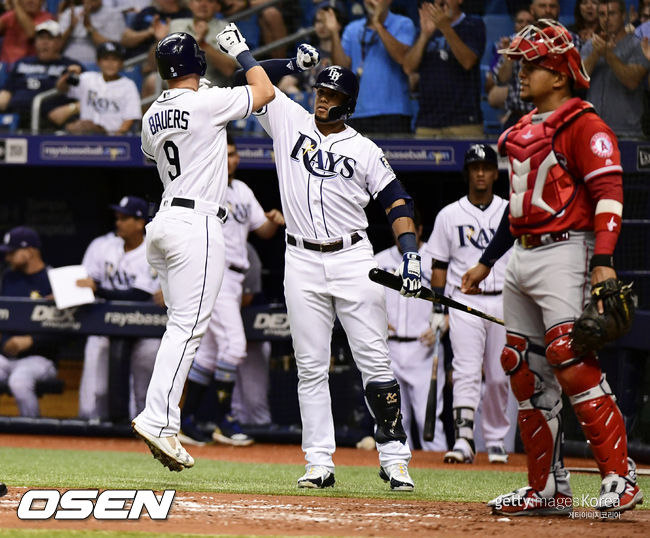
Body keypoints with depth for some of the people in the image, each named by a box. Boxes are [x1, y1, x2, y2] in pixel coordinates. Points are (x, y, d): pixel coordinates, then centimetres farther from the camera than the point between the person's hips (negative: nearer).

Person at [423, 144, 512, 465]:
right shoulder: (449, 216, 7)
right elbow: (439, 266, 7)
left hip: (503, 303, 2)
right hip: (465, 303, -2)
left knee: (499, 377, 4)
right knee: (466, 372, -14)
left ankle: (495, 441, 18)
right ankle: (463, 439, -22)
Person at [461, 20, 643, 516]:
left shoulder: (583, 126, -8)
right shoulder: (523, 131, 20)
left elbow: (609, 193, -17)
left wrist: (603, 260, -28)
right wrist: (486, 262, 29)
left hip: (565, 253, -9)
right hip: (522, 259, 9)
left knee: (569, 358, -20)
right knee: (524, 368, 7)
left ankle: (620, 476, -18)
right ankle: (549, 489, 12)